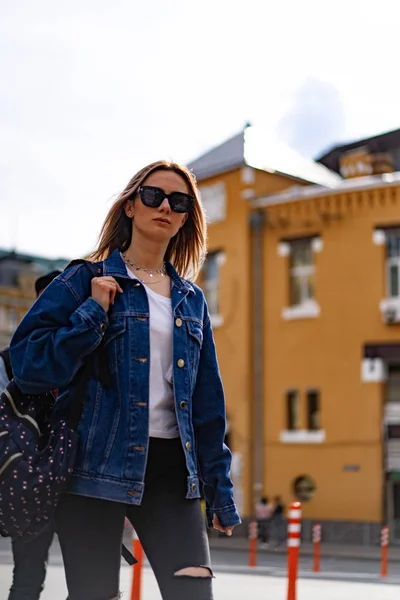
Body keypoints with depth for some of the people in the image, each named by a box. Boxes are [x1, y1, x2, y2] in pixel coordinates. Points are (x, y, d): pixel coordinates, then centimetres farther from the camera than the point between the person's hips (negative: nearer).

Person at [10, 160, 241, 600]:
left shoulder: (191, 300, 14)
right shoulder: (87, 280, 1)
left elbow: (208, 404, 14)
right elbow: (28, 364, -9)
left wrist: (220, 487, 11)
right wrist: (94, 312, -15)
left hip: (171, 467, 4)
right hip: (97, 464, -3)